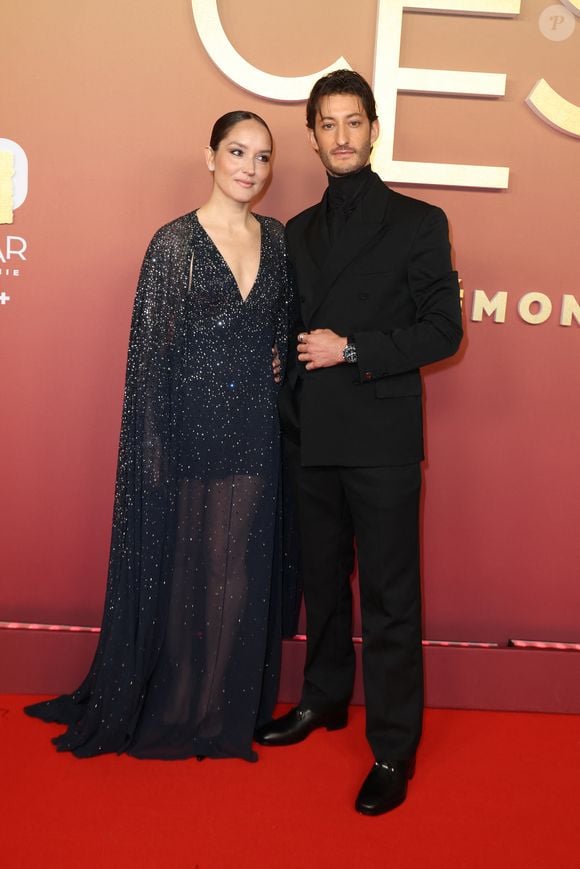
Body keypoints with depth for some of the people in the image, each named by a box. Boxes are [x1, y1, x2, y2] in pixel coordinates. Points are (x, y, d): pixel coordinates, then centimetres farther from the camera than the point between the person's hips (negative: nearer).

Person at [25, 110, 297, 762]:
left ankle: (227, 709, 28)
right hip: (191, 430, -4)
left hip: (256, 432, 4)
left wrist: (280, 367, 2)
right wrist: (156, 450, -11)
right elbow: (150, 352, -7)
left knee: (241, 572, 10)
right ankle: (170, 709, 26)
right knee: (181, 568, 6)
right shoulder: (176, 242, -5)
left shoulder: (278, 240, 8)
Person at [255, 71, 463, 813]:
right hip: (313, 440, 5)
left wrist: (353, 350, -13)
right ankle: (324, 699, 35)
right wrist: (291, 410, 6)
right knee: (322, 579, 16)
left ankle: (394, 750, 12)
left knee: (389, 596, 0)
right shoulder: (297, 232, 14)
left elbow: (443, 330, -6)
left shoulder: (417, 222, -1)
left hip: (383, 441, -5)